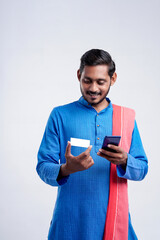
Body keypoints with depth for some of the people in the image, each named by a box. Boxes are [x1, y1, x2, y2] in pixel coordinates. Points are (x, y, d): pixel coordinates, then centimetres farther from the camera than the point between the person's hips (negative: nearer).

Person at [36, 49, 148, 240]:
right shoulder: (60, 115, 0)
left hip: (114, 217, 2)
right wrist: (66, 169, -24)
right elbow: (43, 167, -4)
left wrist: (124, 161, -18)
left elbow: (142, 169, 4)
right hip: (70, 219, -1)